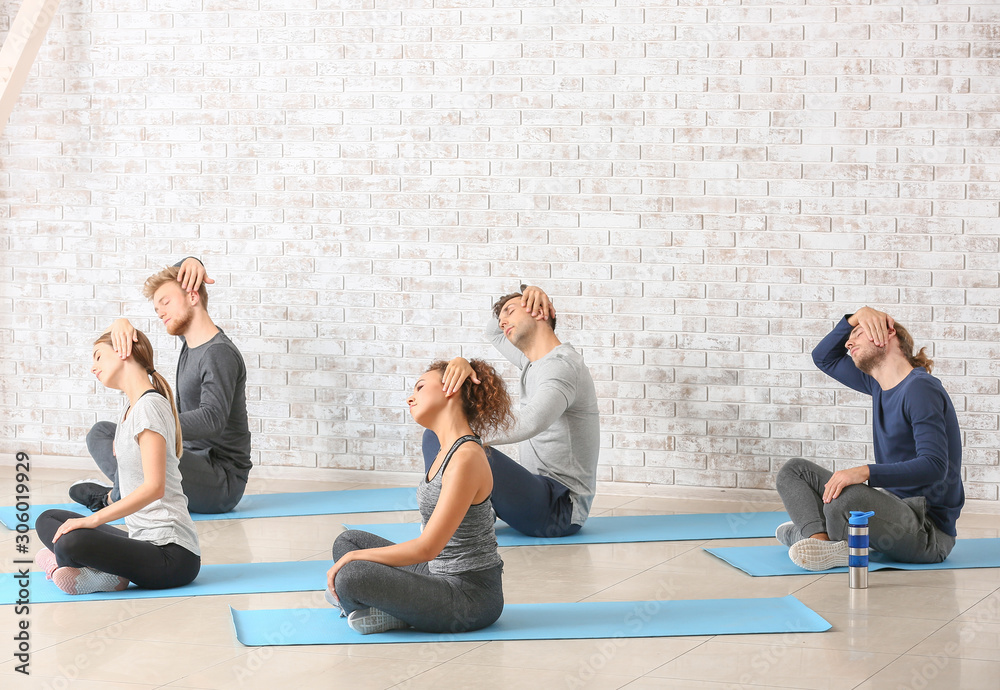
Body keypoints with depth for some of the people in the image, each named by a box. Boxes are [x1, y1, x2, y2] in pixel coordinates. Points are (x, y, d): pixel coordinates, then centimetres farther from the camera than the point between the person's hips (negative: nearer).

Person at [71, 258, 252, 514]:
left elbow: (213, 418, -34)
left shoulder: (219, 353, -17)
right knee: (101, 433, 19)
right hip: (192, 462, 10)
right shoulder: (191, 340, 10)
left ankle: (114, 497, -5)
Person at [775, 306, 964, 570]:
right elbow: (824, 358, 28)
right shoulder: (879, 385, 14)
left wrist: (864, 472, -35)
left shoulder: (920, 387, -15)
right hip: (894, 505, 10)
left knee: (846, 498, -38)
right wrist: (856, 317, 12)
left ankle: (805, 530, -6)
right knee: (794, 470, 9)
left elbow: (934, 466, -26)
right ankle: (821, 539, -17)